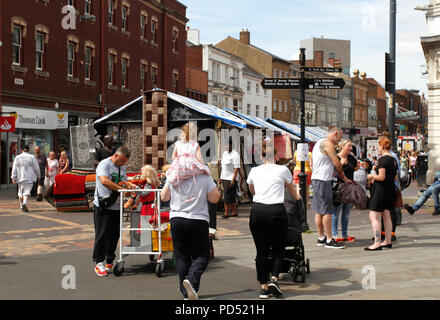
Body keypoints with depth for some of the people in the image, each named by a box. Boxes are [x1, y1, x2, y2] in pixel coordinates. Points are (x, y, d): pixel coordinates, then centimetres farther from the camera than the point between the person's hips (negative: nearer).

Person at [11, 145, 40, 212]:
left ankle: (21, 206, 17)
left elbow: (14, 169, 2)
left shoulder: (17, 157, 5)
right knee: (27, 191, -7)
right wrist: (38, 176, 15)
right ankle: (25, 202, -29)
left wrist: (13, 178, 3)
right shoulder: (32, 157, -1)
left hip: (20, 178, 3)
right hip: (29, 178, -3)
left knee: (20, 192, 13)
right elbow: (36, 168, 2)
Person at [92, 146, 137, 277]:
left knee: (114, 235, 9)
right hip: (103, 206, -7)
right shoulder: (104, 164, -10)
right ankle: (99, 263, 5)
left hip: (116, 206, 7)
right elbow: (104, 181, -25)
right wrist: (121, 189, -27)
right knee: (102, 235, -3)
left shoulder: (122, 167, 16)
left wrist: (129, 185, -3)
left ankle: (109, 262, 20)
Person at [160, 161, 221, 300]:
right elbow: (215, 198, -1)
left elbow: (163, 197, 13)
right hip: (198, 221, -2)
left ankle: (186, 293, 11)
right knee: (201, 255, 9)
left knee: (182, 257, 10)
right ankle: (191, 279, -18)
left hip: (176, 220, 3)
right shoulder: (204, 177, -6)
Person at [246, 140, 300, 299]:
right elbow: (294, 194, 25)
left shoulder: (254, 171, 14)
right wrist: (298, 197, 48)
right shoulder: (283, 170, 9)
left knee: (261, 250, 9)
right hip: (276, 211, -2)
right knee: (278, 249, 14)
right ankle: (274, 279, -2)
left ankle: (264, 287, 10)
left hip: (257, 211, 2)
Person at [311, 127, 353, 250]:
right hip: (323, 180, -10)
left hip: (316, 179, 10)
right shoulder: (328, 144, -11)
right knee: (327, 211, -7)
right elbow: (337, 164, -13)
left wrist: (343, 177, 19)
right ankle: (329, 240, -5)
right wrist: (343, 177, 5)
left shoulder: (319, 143, 20)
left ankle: (321, 238, 17)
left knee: (319, 211, 12)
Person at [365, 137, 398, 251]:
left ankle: (377, 243, -11)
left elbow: (381, 177, -21)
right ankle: (388, 241, 20)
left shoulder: (382, 159, -15)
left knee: (373, 216, -7)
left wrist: (372, 176, -2)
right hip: (390, 190, 9)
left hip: (381, 190, -9)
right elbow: (395, 178, 16)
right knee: (386, 215, 15)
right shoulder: (393, 160, 11)